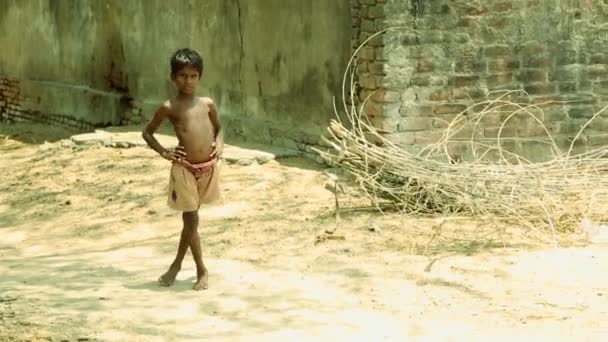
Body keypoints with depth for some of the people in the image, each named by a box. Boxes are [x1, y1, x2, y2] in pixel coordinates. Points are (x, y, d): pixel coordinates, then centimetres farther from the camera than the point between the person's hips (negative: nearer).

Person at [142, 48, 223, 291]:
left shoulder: (207, 104, 4)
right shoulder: (169, 108, -4)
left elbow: (218, 128, 23)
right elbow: (147, 132, 6)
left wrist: (219, 144, 3)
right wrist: (163, 152, -5)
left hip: (208, 167, 3)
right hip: (185, 168, -3)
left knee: (191, 219, 13)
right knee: (191, 220, 0)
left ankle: (177, 264, 30)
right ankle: (201, 271, 14)